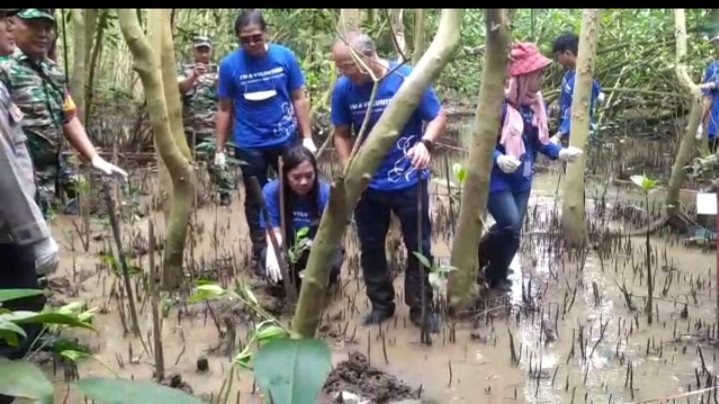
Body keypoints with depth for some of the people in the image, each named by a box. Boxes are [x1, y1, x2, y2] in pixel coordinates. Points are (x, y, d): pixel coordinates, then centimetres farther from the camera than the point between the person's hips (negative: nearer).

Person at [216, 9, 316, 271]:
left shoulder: (285, 57, -6)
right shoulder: (229, 65, -8)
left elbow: (299, 99, 2)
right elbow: (224, 109, 0)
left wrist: (307, 137, -1)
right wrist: (220, 149, 1)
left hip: (285, 139, 1)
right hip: (249, 145, 0)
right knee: (255, 200, 12)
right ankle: (260, 252, 26)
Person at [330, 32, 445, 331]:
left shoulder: (408, 79, -18)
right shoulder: (343, 88, -10)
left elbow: (438, 117, -9)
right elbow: (341, 134, 2)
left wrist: (425, 143, -29)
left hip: (409, 181, -2)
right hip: (367, 184, 3)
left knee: (419, 247, 9)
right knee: (370, 247, 15)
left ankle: (421, 307, 26)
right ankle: (381, 304, 34)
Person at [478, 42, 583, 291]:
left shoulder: (536, 104, 2)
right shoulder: (499, 103, -21)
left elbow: (540, 141, 10)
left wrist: (560, 152, -7)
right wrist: (498, 158, -34)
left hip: (522, 181, 7)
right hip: (496, 179, -7)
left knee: (513, 231, 8)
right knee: (510, 226, -17)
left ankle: (496, 277, 25)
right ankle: (474, 260, 7)